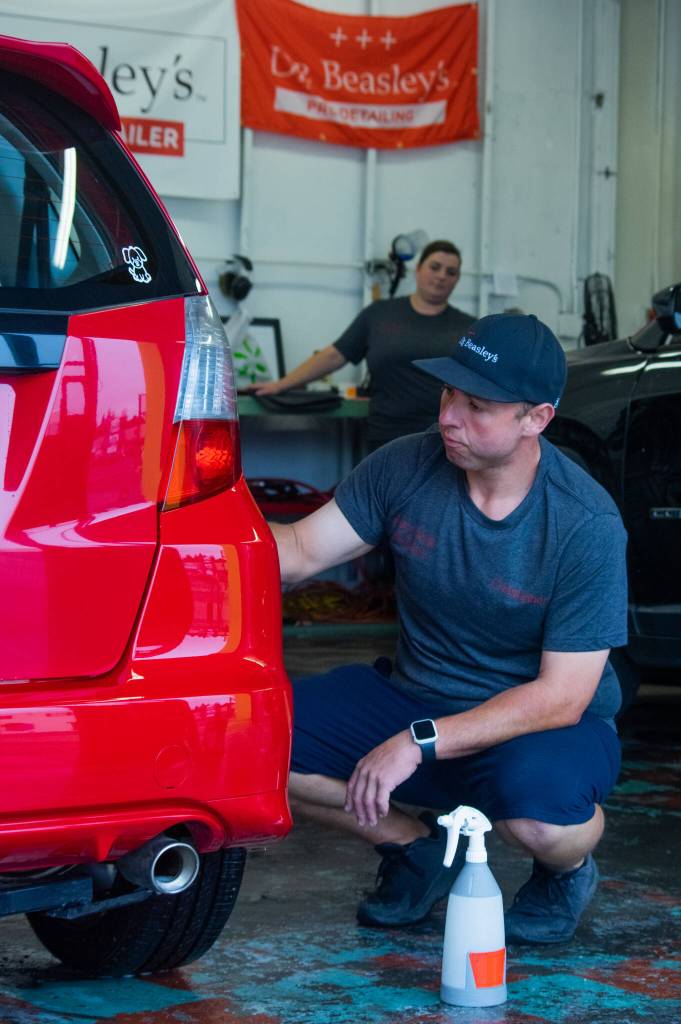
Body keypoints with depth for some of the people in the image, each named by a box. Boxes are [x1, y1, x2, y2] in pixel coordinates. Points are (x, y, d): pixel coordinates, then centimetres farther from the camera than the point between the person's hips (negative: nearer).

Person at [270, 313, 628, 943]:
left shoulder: (587, 525, -21)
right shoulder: (407, 467, -9)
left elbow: (561, 697, -22)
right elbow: (300, 552, -6)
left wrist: (420, 743, -28)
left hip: (543, 725, -4)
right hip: (416, 696, 5)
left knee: (539, 809, -40)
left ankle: (566, 871, 2)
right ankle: (416, 847, 8)